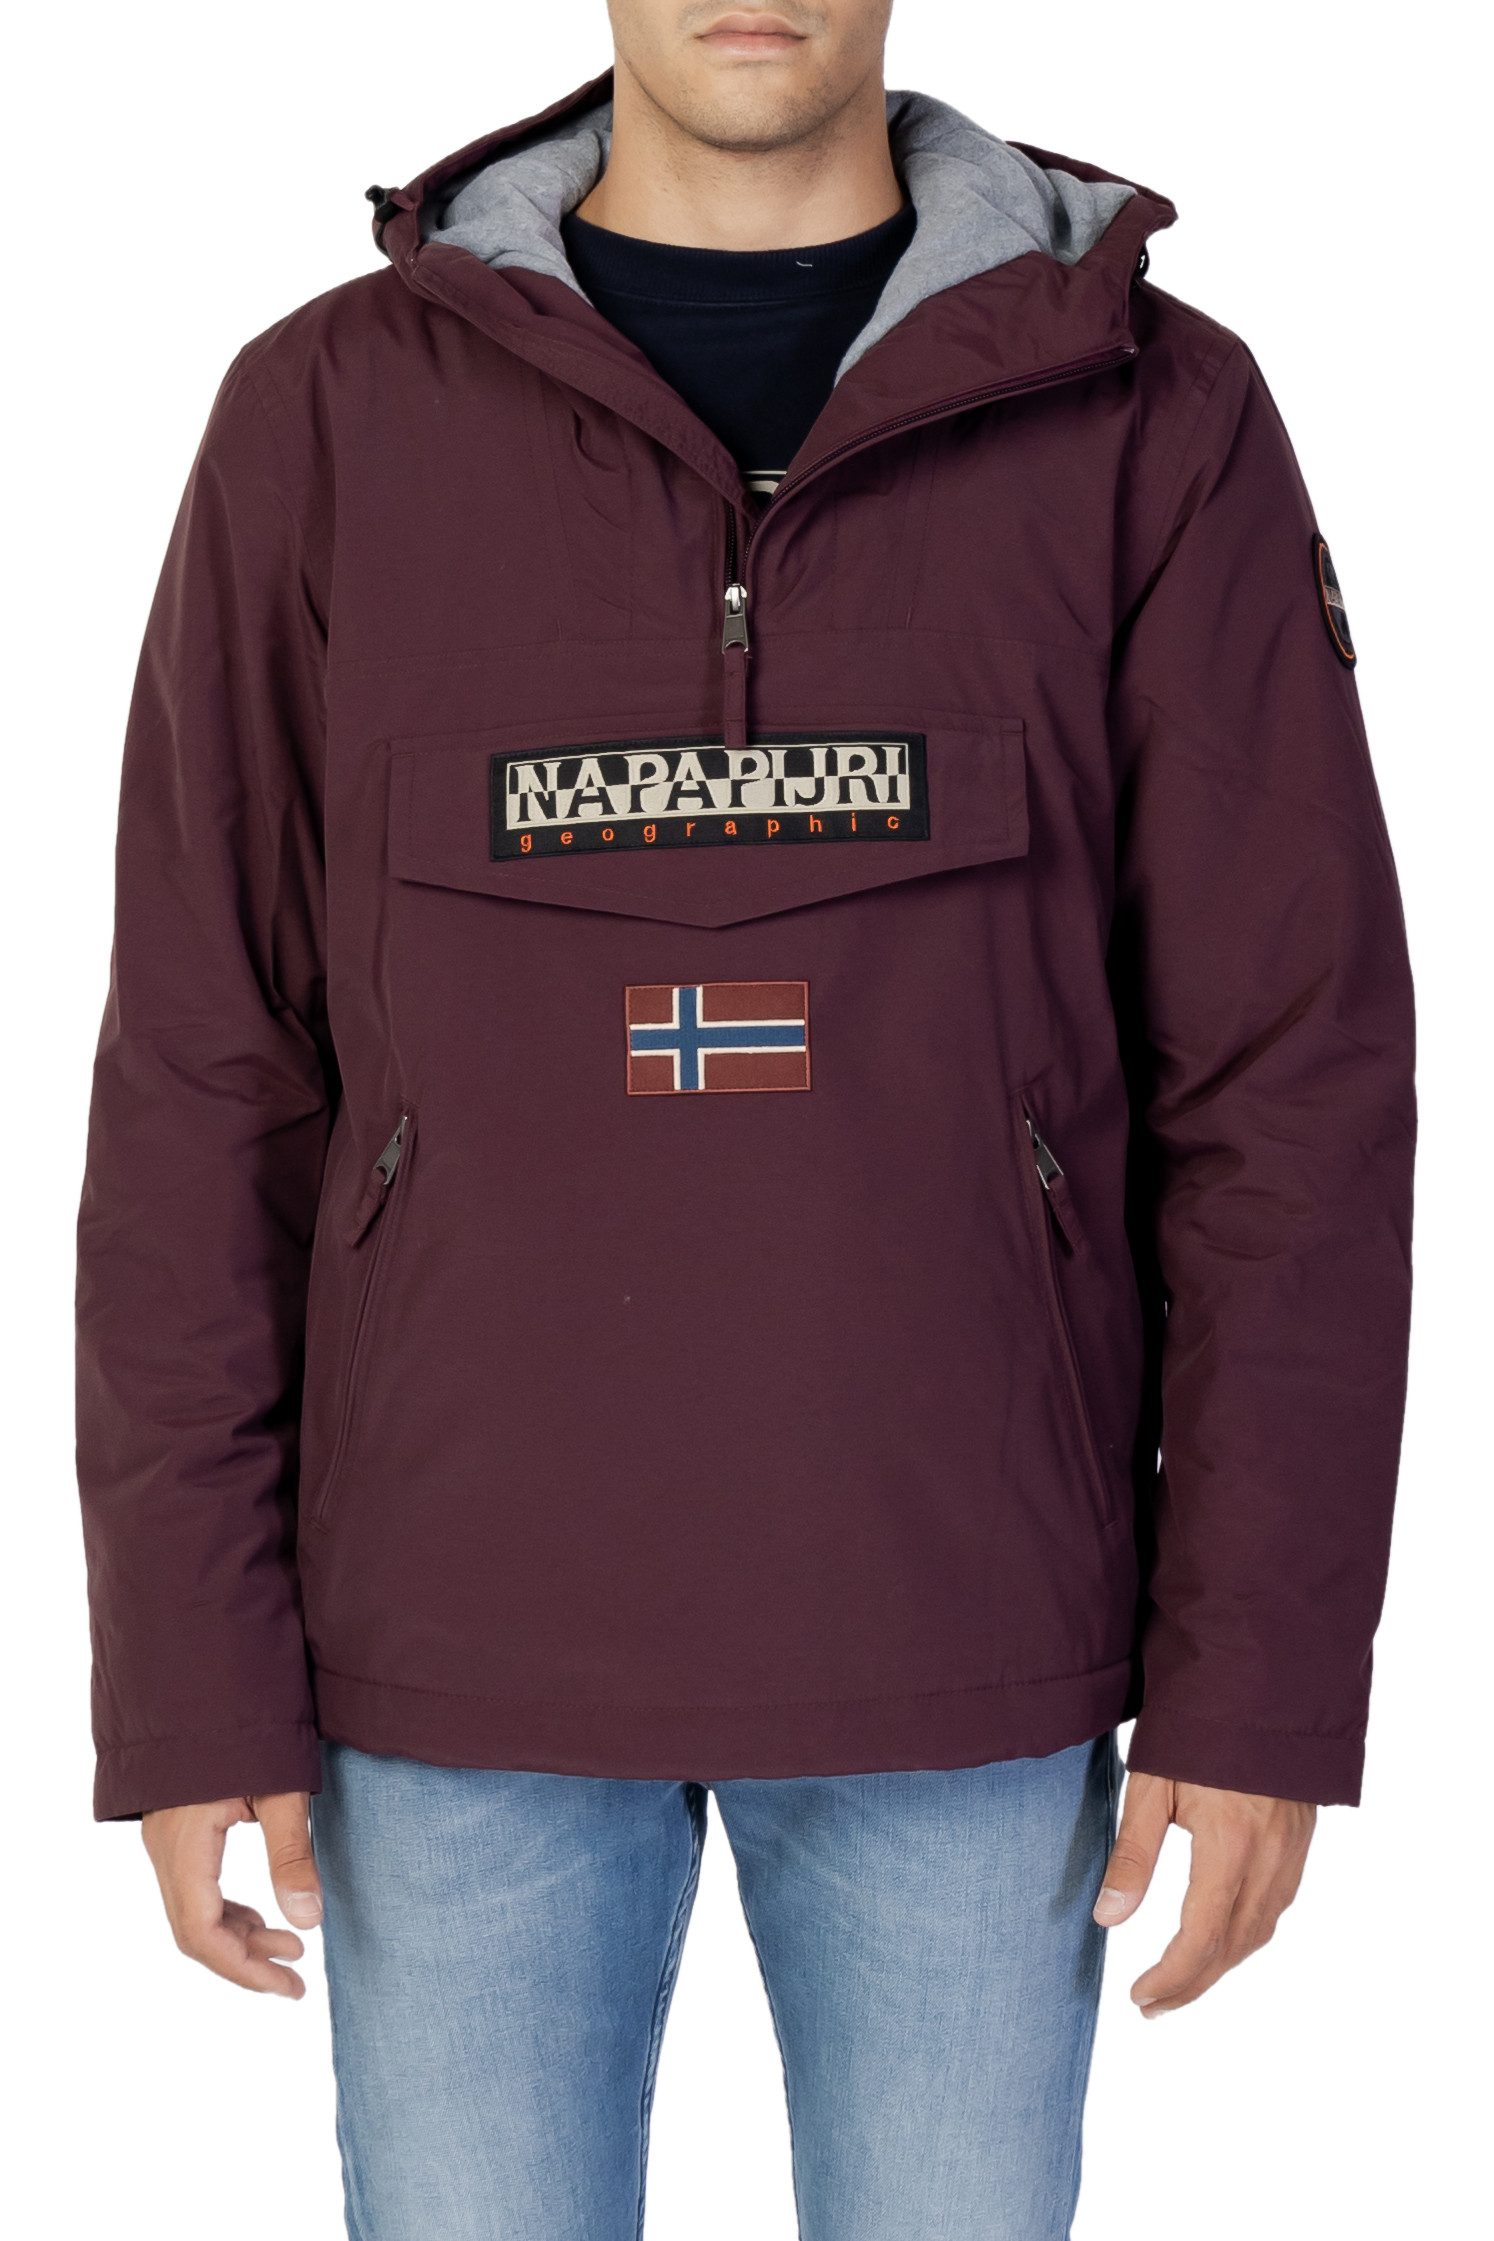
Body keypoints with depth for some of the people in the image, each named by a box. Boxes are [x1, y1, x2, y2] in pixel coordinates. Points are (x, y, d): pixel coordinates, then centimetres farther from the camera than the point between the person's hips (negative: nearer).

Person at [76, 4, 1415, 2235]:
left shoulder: (1155, 419, -3)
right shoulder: (330, 417, -2)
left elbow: (1293, 1083, -5)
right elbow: (210, 1084, -2)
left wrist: (1266, 1685, -8)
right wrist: (190, 1678, -4)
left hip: (957, 1641, 0)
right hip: (471, 1640, 0)